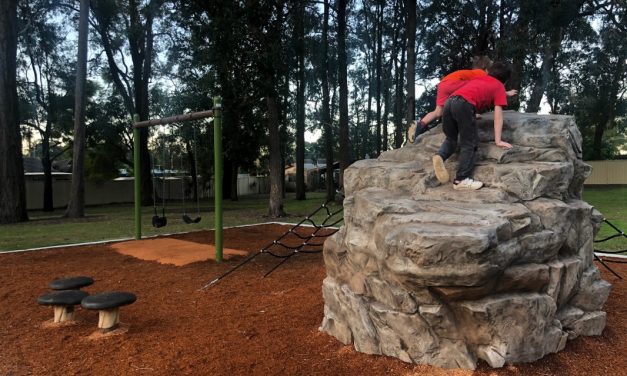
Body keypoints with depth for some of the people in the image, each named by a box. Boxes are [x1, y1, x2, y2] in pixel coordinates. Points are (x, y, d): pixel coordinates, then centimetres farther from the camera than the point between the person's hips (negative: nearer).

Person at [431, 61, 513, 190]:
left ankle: (440, 156, -6)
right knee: (469, 143, 3)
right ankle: (462, 179, -3)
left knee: (451, 138, 21)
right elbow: (498, 116, 12)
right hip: (464, 104, -5)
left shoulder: (478, 79, 36)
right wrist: (498, 140, 12)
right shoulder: (499, 87, 21)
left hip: (449, 102, 6)